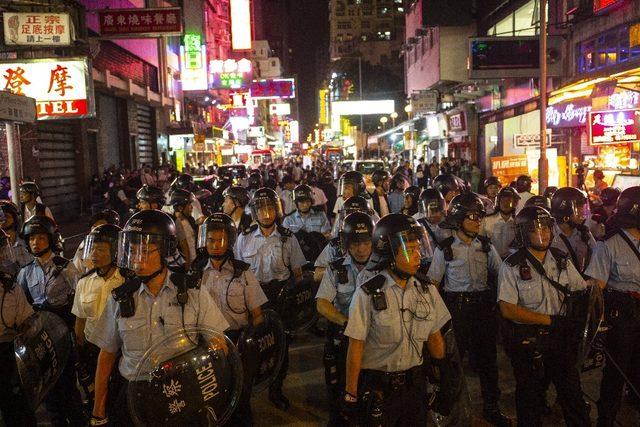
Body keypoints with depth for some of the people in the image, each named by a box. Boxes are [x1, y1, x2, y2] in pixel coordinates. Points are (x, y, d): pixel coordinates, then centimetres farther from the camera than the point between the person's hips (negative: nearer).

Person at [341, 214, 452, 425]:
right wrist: (350, 395, -9)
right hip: (377, 387, -4)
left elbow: (434, 338, 8)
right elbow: (356, 346, -12)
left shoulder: (427, 290, 0)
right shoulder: (368, 294, -15)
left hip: (414, 383, 4)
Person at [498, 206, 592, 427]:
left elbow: (584, 290, 8)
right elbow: (508, 310, -16)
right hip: (527, 340, -3)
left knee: (572, 392, 12)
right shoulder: (511, 266, -12)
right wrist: (550, 320, -18)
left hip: (561, 337, 3)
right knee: (530, 396, 14)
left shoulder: (562, 260, 3)